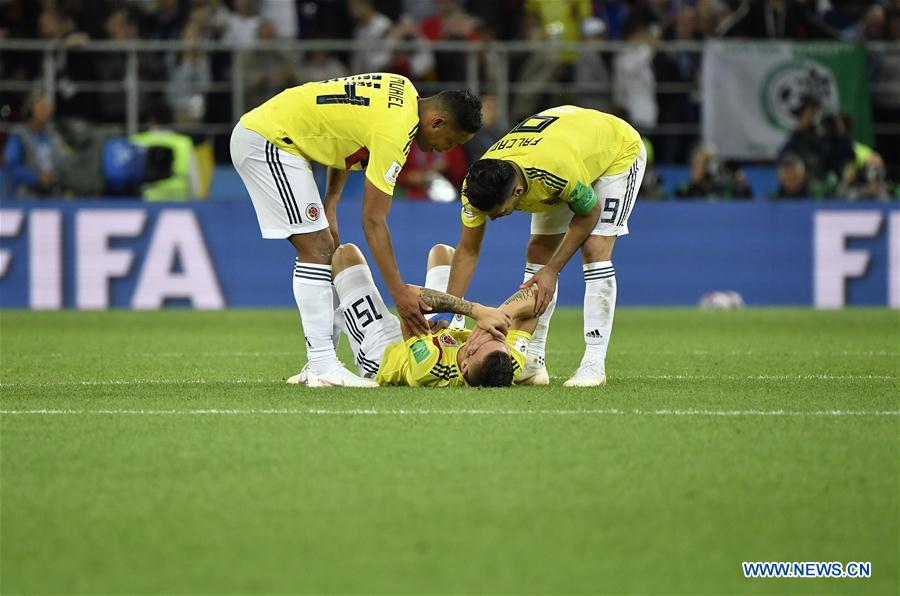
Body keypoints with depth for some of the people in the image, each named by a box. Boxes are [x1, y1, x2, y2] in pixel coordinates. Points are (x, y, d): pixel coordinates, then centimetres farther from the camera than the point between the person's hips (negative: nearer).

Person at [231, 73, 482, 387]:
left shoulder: (404, 91, 5)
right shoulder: (393, 132, -23)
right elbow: (373, 221, -22)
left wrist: (330, 202, 11)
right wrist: (399, 292, -21)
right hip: (267, 141, -10)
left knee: (323, 250, 8)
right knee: (316, 249, -14)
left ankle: (322, 361, 8)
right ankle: (323, 365, -16)